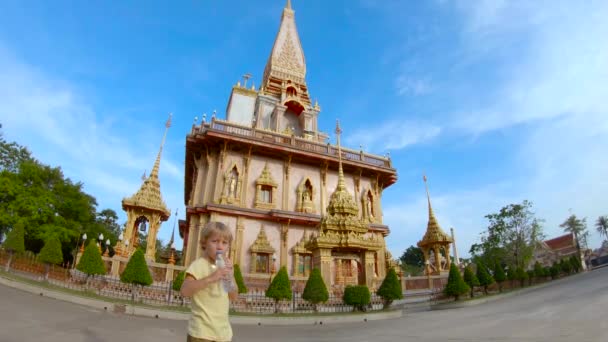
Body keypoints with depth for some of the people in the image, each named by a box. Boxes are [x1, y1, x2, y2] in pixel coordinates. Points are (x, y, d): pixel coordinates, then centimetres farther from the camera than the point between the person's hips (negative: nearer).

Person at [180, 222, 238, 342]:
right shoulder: (199, 264, -11)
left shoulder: (224, 266, 10)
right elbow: (184, 290, -24)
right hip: (202, 331, -7)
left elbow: (233, 296, 9)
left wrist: (230, 273, -5)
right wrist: (210, 278, -33)